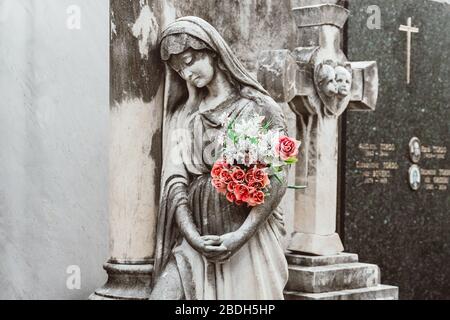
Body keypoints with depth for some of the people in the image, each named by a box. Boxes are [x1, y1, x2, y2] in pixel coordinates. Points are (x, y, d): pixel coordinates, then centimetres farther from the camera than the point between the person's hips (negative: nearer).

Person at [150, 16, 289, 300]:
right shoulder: (184, 115, 12)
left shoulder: (260, 108, 0)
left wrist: (240, 237, -17)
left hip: (249, 239, -3)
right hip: (195, 239, 3)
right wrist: (193, 237, -12)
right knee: (162, 294, -13)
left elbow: (276, 183, -7)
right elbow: (175, 181, 3)